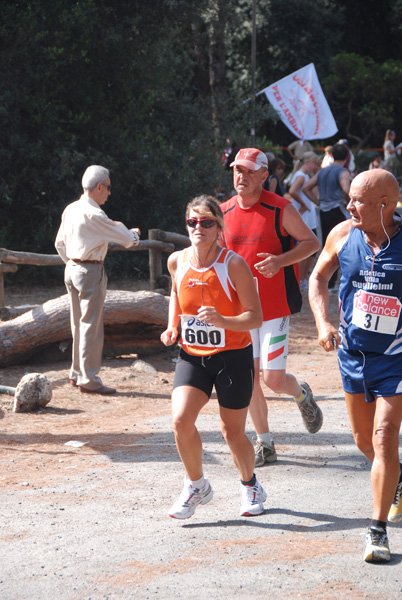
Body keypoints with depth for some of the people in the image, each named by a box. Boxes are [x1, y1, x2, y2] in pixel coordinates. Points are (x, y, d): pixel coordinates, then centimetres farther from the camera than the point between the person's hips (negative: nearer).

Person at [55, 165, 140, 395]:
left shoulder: (71, 210, 8)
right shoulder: (93, 215, -18)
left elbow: (60, 243, 17)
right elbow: (124, 237, -13)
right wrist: (134, 234, 8)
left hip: (72, 269, 9)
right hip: (90, 272, -9)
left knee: (79, 324, 16)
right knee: (91, 326, -4)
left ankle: (77, 373, 23)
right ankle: (89, 379, -2)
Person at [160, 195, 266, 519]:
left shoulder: (233, 264, -16)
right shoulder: (177, 261, -2)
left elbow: (255, 317, -16)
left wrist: (222, 321, -34)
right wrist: (172, 326, 6)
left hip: (233, 356, -3)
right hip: (192, 355, 3)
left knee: (233, 431, 5)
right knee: (181, 419, -17)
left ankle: (251, 486, 34)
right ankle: (197, 486, 7)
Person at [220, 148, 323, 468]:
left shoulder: (281, 209, -10)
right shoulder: (225, 212, 3)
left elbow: (312, 242, -4)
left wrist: (280, 261, -21)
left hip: (276, 307, -4)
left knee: (273, 379, -7)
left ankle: (302, 395, 28)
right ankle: (265, 443, 17)